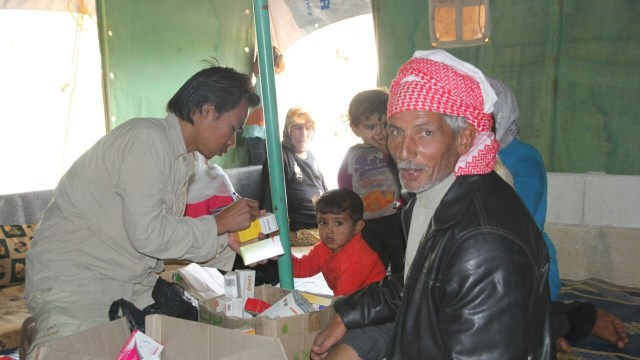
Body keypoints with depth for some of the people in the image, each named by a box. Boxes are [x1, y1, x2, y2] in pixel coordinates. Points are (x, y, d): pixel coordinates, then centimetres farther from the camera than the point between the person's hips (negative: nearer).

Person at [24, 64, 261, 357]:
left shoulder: (182, 158, 11)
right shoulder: (148, 138, -18)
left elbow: (169, 234, 10)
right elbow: (146, 234, -25)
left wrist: (231, 241, 1)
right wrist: (219, 224, -13)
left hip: (134, 283, 10)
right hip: (73, 281, -10)